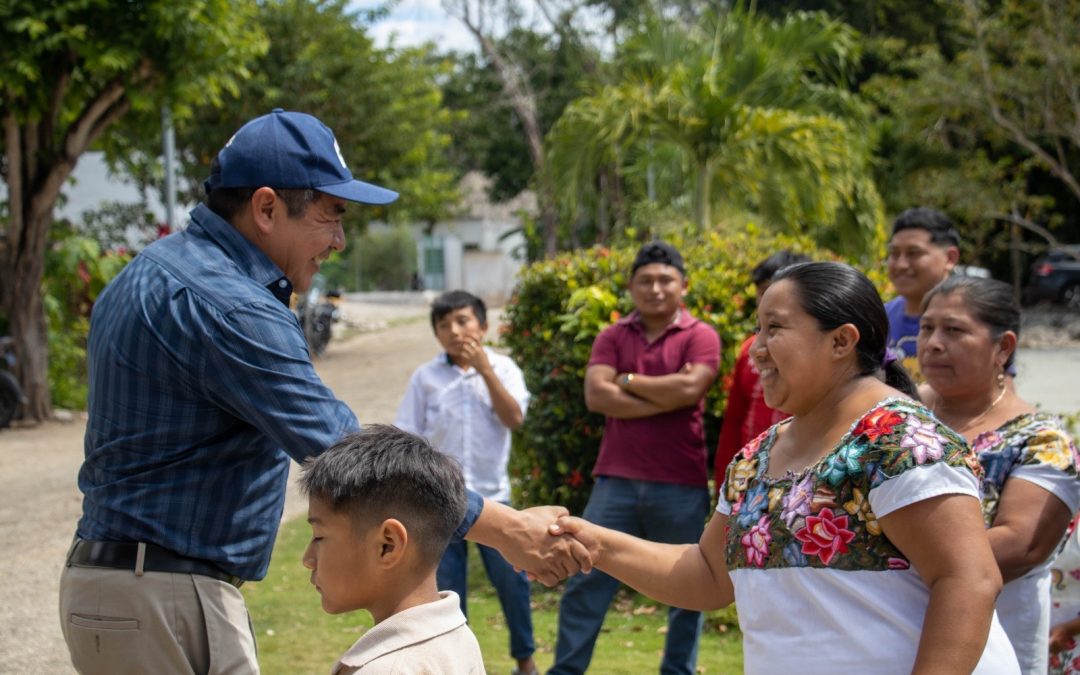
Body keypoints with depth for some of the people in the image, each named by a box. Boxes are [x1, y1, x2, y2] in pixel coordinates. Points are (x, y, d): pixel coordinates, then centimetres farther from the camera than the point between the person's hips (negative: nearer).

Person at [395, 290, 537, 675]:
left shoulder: (503, 368, 0)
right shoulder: (425, 377, 1)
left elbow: (514, 419, -13)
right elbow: (408, 439, 3)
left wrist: (484, 370, -16)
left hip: (491, 495, 0)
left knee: (511, 578, 4)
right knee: (446, 587, 5)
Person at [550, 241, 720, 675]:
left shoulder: (700, 337, 0)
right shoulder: (612, 336, 7)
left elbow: (689, 388, -18)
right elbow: (596, 396, -7)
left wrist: (628, 381, -5)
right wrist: (665, 398, -12)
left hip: (681, 486, -2)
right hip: (616, 480, 2)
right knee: (586, 580, 3)